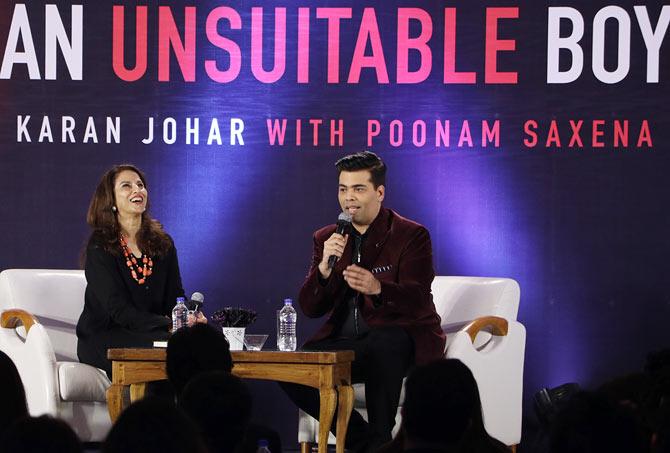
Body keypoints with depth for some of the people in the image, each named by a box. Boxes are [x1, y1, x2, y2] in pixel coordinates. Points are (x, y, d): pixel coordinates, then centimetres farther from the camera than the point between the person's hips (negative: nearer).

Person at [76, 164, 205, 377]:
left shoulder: (163, 243, 13)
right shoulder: (99, 246, -5)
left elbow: (175, 296, 9)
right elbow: (119, 310, -14)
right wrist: (169, 325, -27)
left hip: (150, 331, 5)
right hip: (102, 338, -5)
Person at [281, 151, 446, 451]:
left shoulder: (412, 235, -6)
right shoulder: (326, 239, 8)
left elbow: (417, 299, -20)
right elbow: (310, 309, 2)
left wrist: (377, 288, -41)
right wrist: (325, 268, -18)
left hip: (403, 339, -5)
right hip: (345, 342, 5)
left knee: (383, 343, -39)